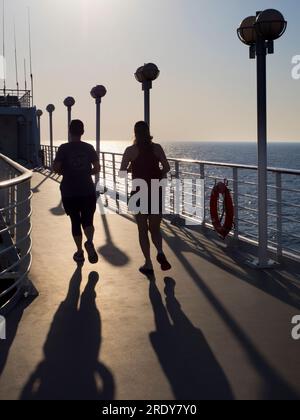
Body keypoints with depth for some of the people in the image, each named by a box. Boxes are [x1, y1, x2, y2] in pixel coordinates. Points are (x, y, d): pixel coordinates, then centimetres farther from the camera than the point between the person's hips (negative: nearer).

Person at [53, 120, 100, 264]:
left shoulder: (64, 148, -7)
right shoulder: (89, 148, 0)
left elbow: (56, 168, -11)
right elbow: (97, 168, 0)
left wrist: (64, 172, 9)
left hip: (69, 192, -1)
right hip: (88, 191, 1)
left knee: (75, 222, 12)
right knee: (88, 221, 9)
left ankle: (80, 252, 16)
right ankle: (89, 242, -20)